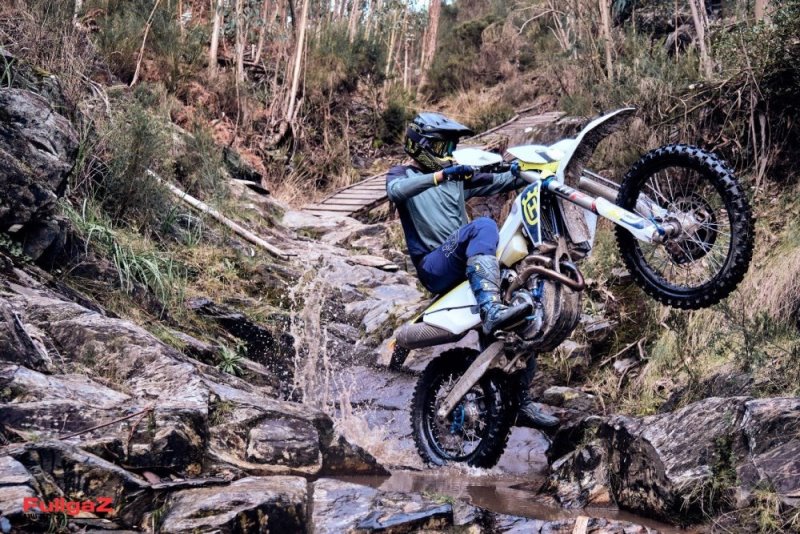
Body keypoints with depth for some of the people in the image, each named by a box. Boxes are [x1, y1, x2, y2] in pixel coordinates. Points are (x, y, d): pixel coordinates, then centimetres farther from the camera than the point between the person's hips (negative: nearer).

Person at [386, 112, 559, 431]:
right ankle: (491, 311, -52)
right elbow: (395, 191, -18)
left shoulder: (458, 177, 25)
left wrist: (524, 172, -7)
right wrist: (440, 175, -29)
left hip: (468, 266, 7)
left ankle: (521, 402, 9)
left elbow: (498, 182, 13)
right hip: (434, 266, -7)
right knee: (483, 227, -33)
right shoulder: (403, 174, 7)